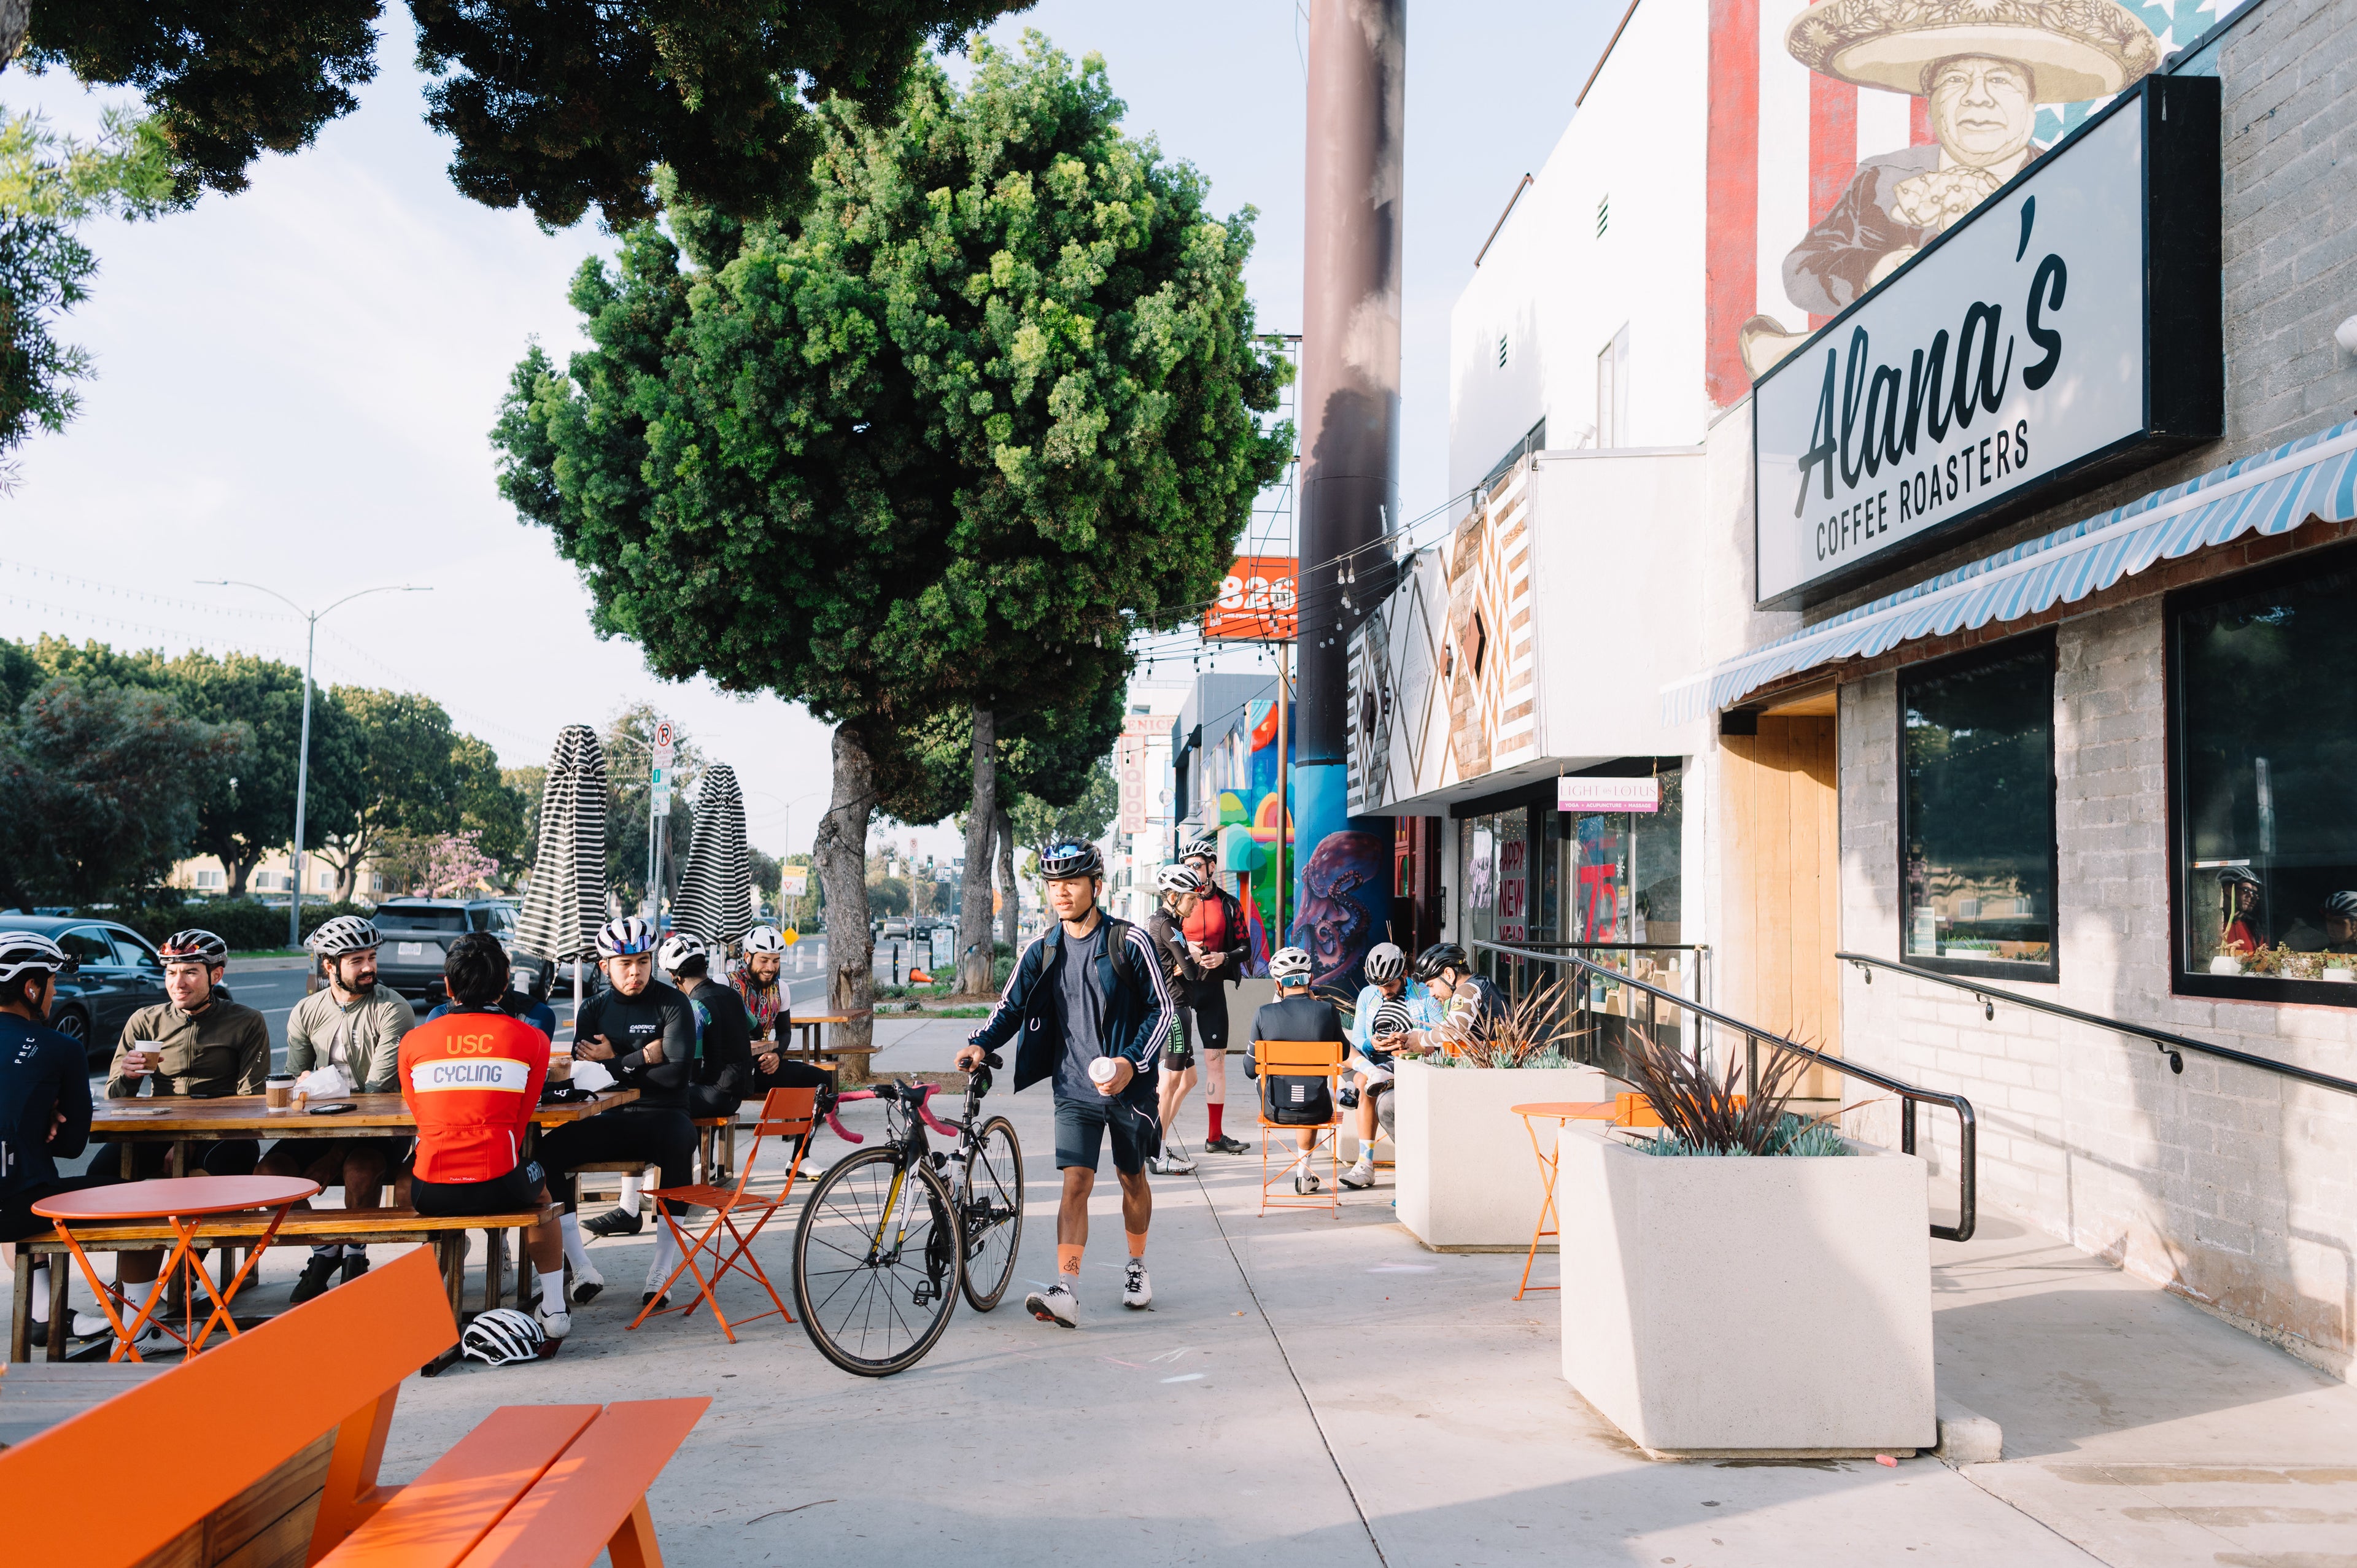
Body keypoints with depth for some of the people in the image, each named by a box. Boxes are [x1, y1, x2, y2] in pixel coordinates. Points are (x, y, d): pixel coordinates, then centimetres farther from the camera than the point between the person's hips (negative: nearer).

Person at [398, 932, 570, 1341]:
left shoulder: (412, 1041, 4)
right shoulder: (530, 1038, 1)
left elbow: (419, 1113, 15)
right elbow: (520, 1121, 7)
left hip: (431, 1193, 1)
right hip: (498, 1186, -1)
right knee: (540, 1191, 34)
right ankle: (554, 1307, 32)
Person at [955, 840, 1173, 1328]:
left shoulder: (1130, 942, -8)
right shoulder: (1041, 950, 1)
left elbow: (1163, 1008, -6)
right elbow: (1011, 1006, 4)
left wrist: (1133, 1062, -17)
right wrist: (980, 1045, -14)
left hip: (1129, 1083, -1)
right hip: (1075, 1087, 1)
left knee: (1131, 1177, 15)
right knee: (1075, 1183, -10)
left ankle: (1136, 1267, 36)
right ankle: (1066, 1293, -16)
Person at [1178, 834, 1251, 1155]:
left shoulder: (1229, 905, 7)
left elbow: (1245, 948, 7)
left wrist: (1223, 957, -12)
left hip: (1212, 988, 2)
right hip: (1178, 985, -2)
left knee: (1216, 1061, 8)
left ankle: (1215, 1136, 17)